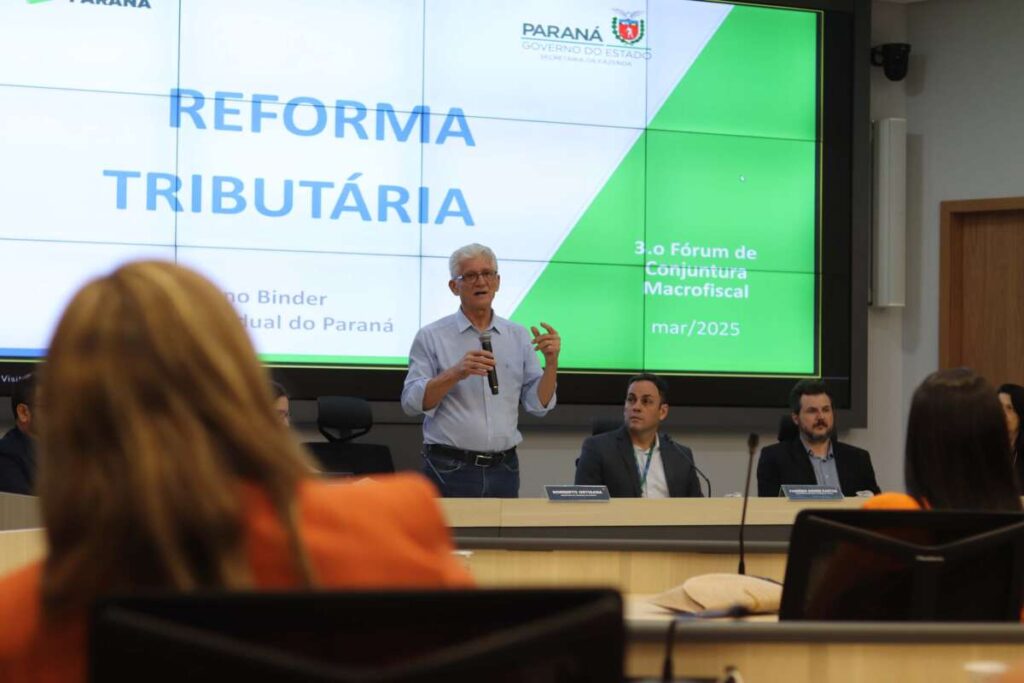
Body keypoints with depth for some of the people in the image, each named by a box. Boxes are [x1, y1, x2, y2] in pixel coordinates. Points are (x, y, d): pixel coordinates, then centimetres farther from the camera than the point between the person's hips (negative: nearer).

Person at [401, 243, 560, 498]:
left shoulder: (518, 337, 9)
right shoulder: (431, 337, -1)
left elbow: (538, 405, 6)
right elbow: (412, 402, -9)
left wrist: (551, 362, -10)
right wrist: (456, 374, -23)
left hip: (503, 468, 3)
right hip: (449, 469, -3)